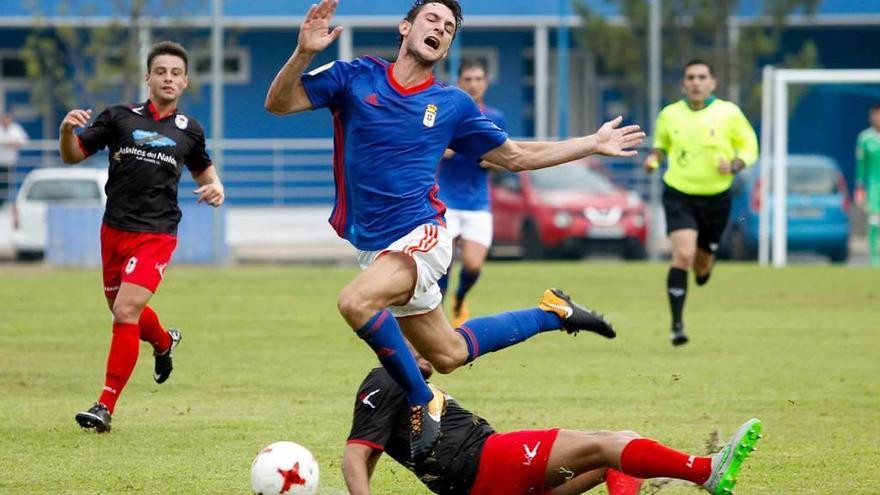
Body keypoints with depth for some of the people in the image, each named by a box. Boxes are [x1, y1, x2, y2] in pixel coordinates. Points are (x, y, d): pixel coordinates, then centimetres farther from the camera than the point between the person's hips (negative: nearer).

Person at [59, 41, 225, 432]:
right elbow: (72, 156, 2)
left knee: (126, 312, -17)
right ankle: (164, 342, 53)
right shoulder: (120, 117, 2)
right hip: (114, 229, 2)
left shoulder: (189, 131, 5)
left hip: (155, 234, -2)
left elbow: (202, 168, 25)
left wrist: (215, 186, 3)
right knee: (122, 311, 17)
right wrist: (67, 129, -19)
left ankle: (106, 406, -13)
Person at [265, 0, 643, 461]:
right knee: (449, 354, 13)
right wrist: (304, 52, -21)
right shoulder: (356, 77, 2)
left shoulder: (453, 104, 3)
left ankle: (422, 401, -16)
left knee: (356, 301, -33)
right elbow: (278, 103, -3)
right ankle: (551, 313, 35)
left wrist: (594, 144, 13)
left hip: (420, 235, -3)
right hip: (374, 246, 3)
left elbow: (516, 156, 15)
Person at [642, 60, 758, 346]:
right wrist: (654, 158, -4)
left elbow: (749, 148, 4)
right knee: (683, 255, -22)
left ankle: (705, 266, 54)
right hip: (679, 196, -1)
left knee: (701, 266, 12)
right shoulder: (669, 115, 0)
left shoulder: (729, 113, -4)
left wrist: (734, 166, -16)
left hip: (716, 198, 1)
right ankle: (677, 324, -17)